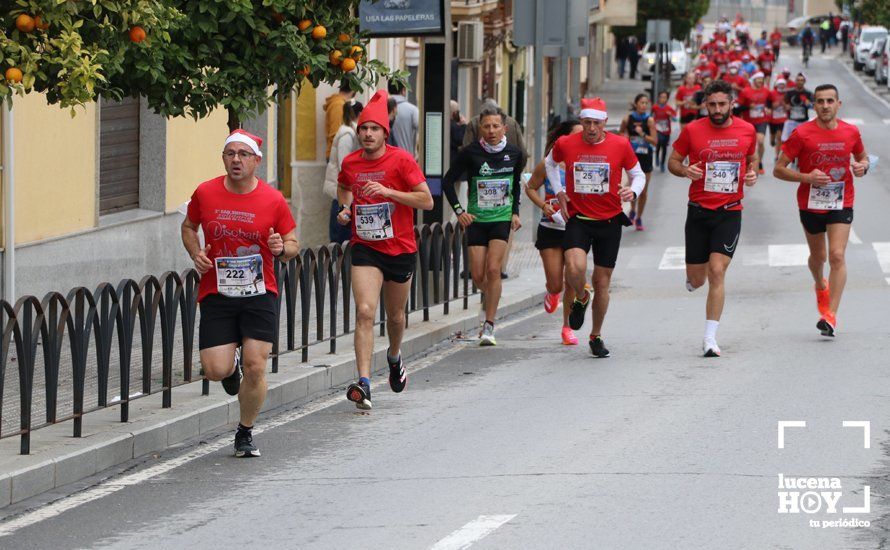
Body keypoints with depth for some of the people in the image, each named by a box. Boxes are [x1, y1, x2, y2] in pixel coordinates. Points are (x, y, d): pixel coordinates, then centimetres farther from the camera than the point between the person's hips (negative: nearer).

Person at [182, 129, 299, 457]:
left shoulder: (273, 200, -3)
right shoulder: (205, 193, 0)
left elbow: (292, 244, 7)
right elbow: (189, 226, 18)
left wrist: (282, 248, -17)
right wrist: (195, 253, -2)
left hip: (260, 295, -1)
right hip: (216, 295, 1)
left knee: (255, 368, -8)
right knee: (215, 371, -9)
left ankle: (245, 433, 14)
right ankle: (231, 368, 31)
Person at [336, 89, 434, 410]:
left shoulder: (401, 160, -11)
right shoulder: (350, 163, 0)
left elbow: (427, 201, -14)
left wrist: (388, 191, -23)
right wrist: (346, 207, 2)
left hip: (400, 249, -1)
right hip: (365, 249, 1)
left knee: (395, 315, 15)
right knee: (365, 311, -17)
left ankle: (394, 356, 49)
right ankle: (363, 383, -23)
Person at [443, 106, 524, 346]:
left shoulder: (514, 154, -1)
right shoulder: (471, 153, -9)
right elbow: (448, 182, 1)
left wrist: (515, 212, 10)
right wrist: (459, 211, -6)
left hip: (502, 218, 0)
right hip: (476, 218, 0)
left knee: (493, 269, -14)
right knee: (477, 275, -2)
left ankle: (489, 326, -10)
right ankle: (489, 296, 35)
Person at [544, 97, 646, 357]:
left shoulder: (620, 145, -5)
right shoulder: (565, 144, -4)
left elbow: (638, 174, 8)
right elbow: (550, 163, 19)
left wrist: (633, 191, -14)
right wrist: (559, 192, 7)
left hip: (609, 221, 1)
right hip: (577, 220, -1)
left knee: (602, 282, 6)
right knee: (575, 267, -26)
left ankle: (596, 336, 26)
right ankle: (581, 299, 11)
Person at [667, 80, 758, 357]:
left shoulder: (747, 130, 2)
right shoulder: (692, 130, -3)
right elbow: (673, 161, 7)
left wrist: (752, 173, -2)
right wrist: (685, 171, -15)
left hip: (730, 212, 0)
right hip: (699, 211, 0)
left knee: (717, 272, -14)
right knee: (697, 279, 5)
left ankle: (710, 338, -9)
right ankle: (693, 277, 45)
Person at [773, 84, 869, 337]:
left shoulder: (851, 132, -2)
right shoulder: (801, 134, -11)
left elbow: (862, 156, 18)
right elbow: (779, 169, -8)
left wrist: (862, 166, -7)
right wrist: (807, 177, -23)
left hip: (841, 204, 0)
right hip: (810, 204, 0)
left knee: (837, 255, -16)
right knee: (818, 257, 17)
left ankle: (831, 315, -17)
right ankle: (820, 286, 52)